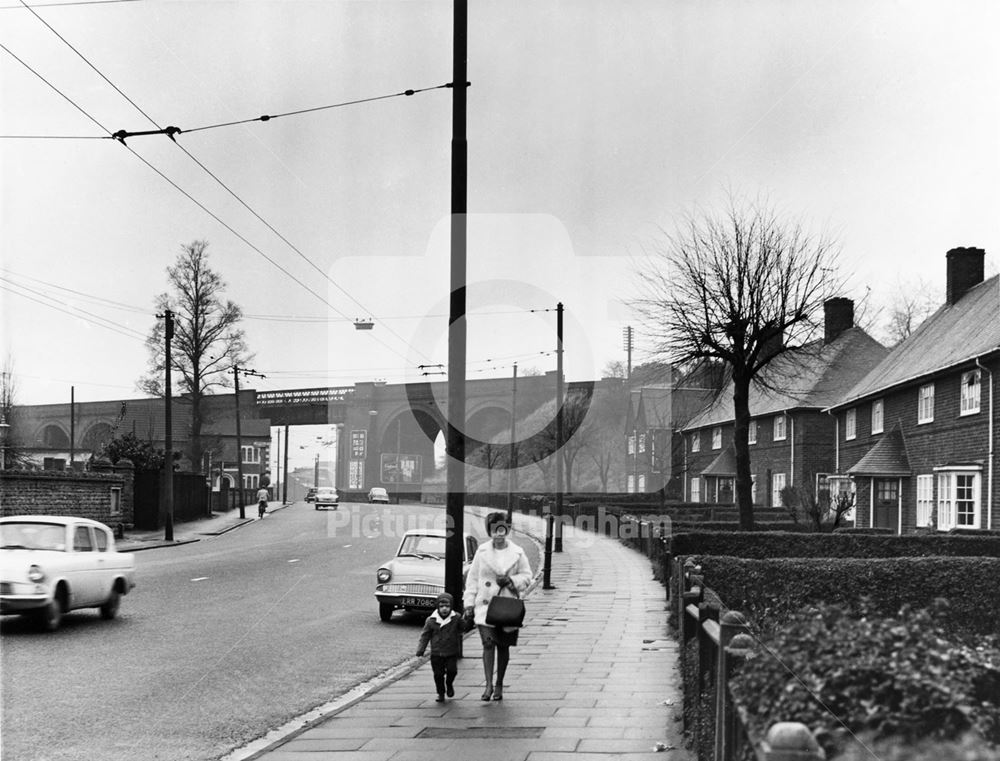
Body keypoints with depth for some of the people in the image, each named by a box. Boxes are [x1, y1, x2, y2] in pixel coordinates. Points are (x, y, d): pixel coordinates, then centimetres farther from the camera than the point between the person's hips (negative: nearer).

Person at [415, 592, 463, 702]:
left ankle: (449, 684, 21)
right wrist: (420, 650, -2)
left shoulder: (456, 618, -2)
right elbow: (425, 636, 2)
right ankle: (441, 693, 21)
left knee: (452, 670, -11)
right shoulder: (431, 620, -2)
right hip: (436, 653, 0)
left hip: (451, 653, 0)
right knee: (438, 674, 1)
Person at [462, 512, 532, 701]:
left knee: (503, 646, 9)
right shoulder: (482, 551, 1)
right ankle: (489, 684, -13)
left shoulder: (517, 553, 0)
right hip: (485, 605, -1)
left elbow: (527, 576, 6)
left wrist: (511, 580, -13)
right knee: (488, 643, -15)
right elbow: (473, 577, 6)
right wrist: (469, 602, 2)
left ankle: (499, 685, 23)